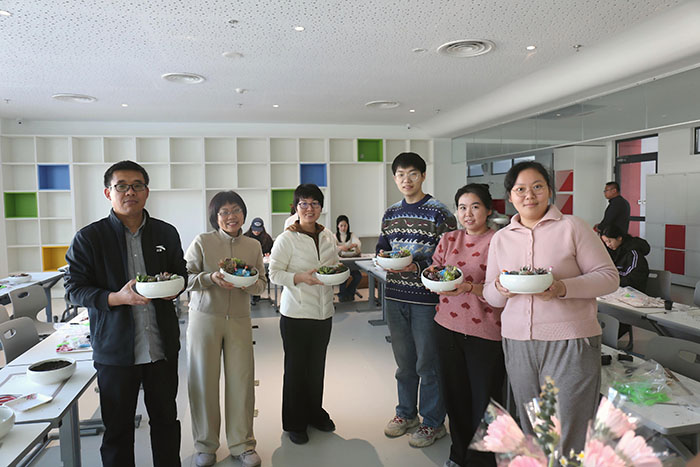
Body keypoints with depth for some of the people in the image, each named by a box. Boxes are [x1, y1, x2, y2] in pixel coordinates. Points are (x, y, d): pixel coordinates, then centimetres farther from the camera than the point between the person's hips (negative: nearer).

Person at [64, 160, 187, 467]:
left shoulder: (166, 233, 5)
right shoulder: (88, 238, -5)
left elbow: (181, 273, 16)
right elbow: (74, 289, -5)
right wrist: (116, 298, -21)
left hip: (162, 346, 3)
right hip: (115, 348, -3)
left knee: (166, 419, 16)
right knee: (117, 428, 11)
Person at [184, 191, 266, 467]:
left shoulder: (253, 246, 7)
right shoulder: (202, 242, -2)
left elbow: (262, 283, 9)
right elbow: (184, 277, -5)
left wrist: (248, 283, -13)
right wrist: (211, 278, -21)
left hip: (239, 320, 2)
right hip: (205, 318, -2)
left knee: (242, 379, 3)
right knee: (204, 381, 5)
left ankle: (242, 444, 22)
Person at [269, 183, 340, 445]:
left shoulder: (328, 236, 7)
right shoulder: (286, 239, -9)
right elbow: (274, 274, -10)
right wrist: (301, 278, -23)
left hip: (324, 311, 5)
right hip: (296, 313, -5)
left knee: (317, 365, 14)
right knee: (296, 367, 5)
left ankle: (315, 413, 34)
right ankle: (294, 423, 22)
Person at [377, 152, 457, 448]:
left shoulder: (439, 213, -8)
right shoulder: (390, 214, 10)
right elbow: (382, 248, 19)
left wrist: (418, 267, -23)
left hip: (426, 298, -5)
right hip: (395, 297, 6)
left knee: (428, 363, 5)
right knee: (403, 361, 18)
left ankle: (433, 422, 23)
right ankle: (406, 413, 36)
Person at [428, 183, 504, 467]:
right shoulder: (449, 239, 8)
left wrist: (470, 287, -25)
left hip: (485, 331, -4)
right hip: (448, 326, 5)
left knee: (483, 399, 6)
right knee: (454, 393, 15)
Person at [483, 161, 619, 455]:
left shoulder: (572, 227, -1)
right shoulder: (500, 238, 11)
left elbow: (609, 276, -4)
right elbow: (490, 296, 14)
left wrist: (563, 288, -20)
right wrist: (501, 288, -10)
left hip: (569, 343, -4)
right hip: (517, 343, 4)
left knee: (567, 437, 1)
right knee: (531, 432, 15)